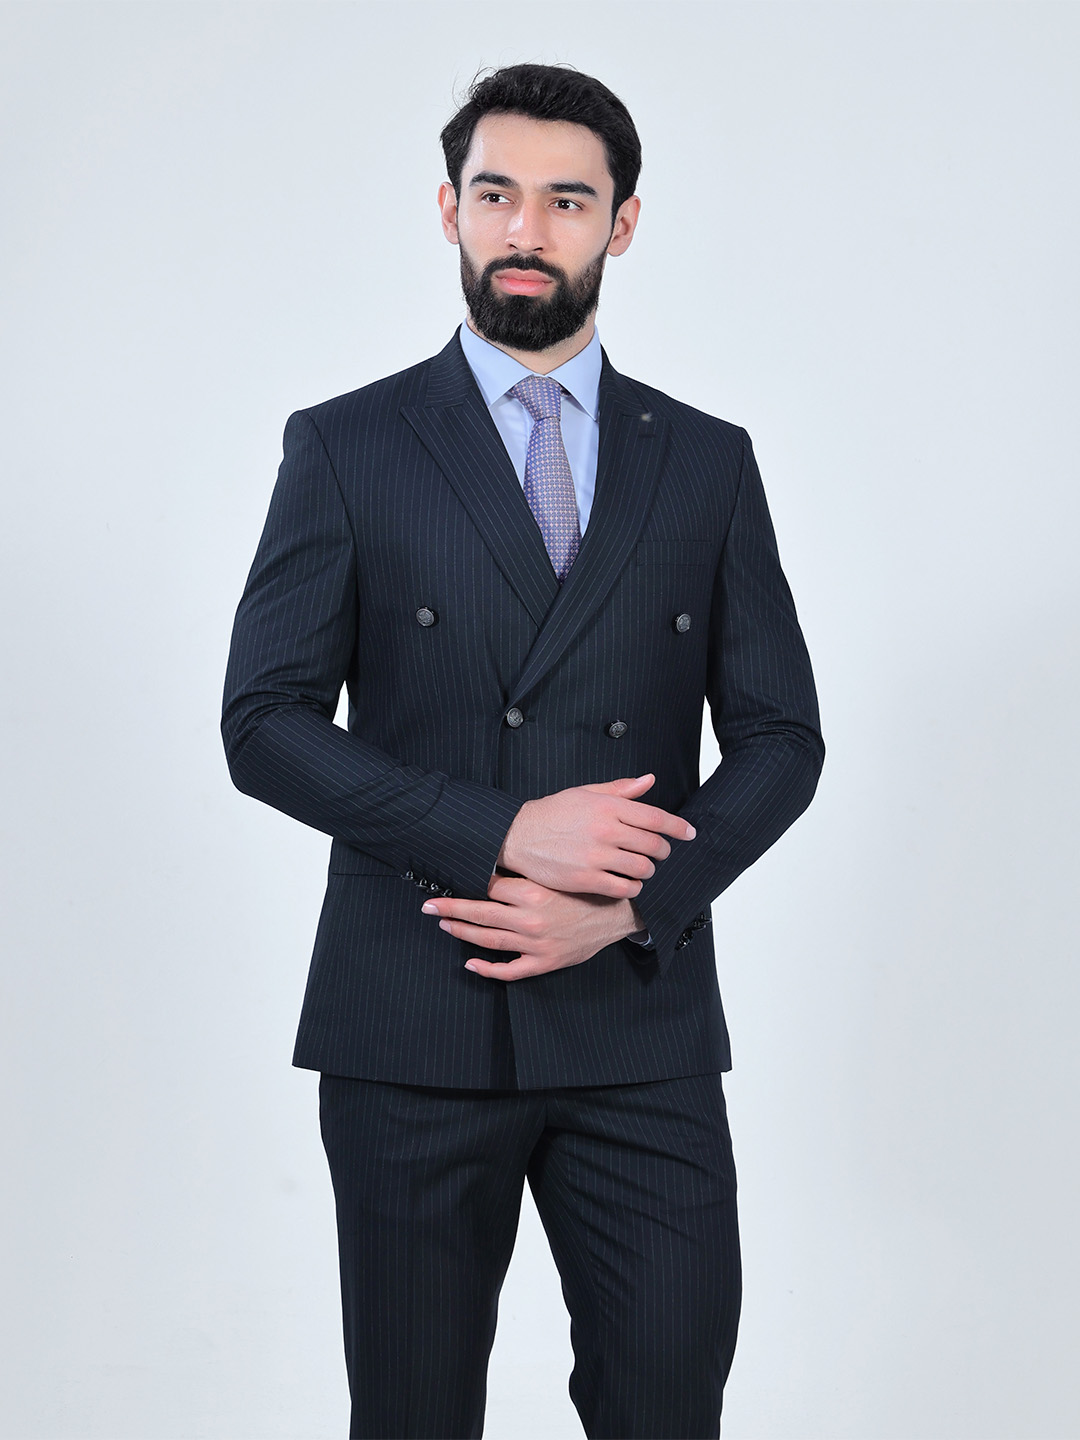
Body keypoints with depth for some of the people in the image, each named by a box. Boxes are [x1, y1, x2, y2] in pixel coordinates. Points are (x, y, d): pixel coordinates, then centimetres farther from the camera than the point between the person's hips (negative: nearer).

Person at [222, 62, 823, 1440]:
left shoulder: (709, 462, 9)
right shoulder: (345, 448, 3)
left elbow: (780, 733, 6)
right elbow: (263, 721, -3)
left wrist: (631, 906, -10)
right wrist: (500, 832, -15)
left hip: (641, 1017, 2)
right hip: (412, 1021, -1)